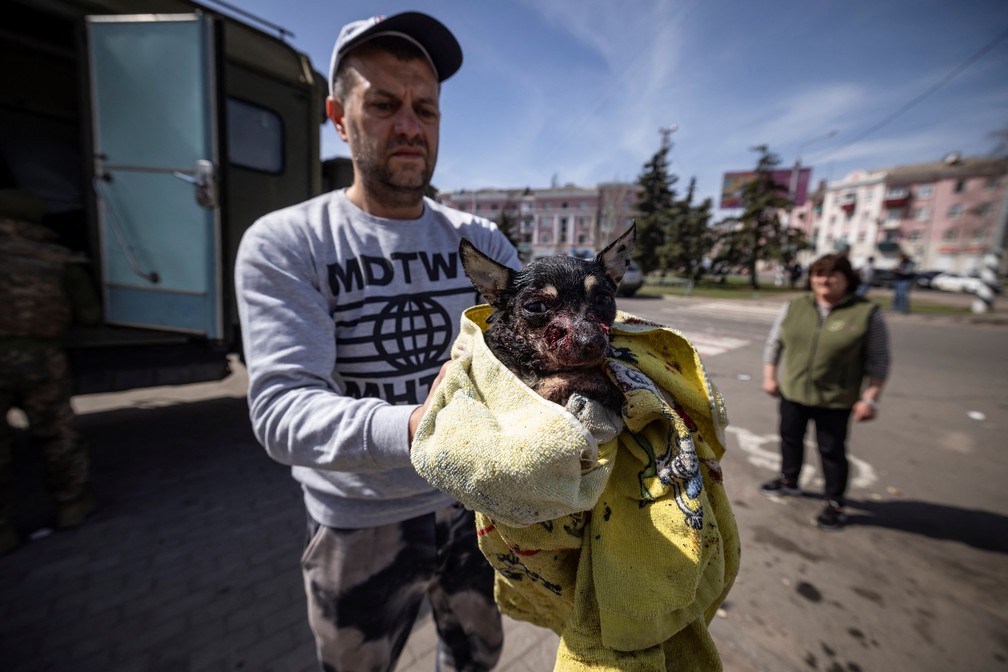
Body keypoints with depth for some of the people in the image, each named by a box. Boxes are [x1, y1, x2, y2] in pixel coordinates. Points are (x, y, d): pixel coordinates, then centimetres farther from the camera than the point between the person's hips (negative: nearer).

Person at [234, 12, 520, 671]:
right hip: (361, 526, -2)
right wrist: (409, 431, -43)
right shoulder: (283, 244, -13)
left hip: (475, 505, 3)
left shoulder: (479, 239, -3)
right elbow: (281, 406, -24)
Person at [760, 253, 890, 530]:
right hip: (792, 392, 3)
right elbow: (774, 344, 6)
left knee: (832, 451, 8)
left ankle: (835, 504, 24)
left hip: (835, 400, -3)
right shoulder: (794, 306, 0)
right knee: (790, 438, 17)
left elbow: (878, 361, -5)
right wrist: (769, 376, 3)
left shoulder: (867, 313, -7)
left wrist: (870, 398, -9)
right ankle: (789, 480, 38)